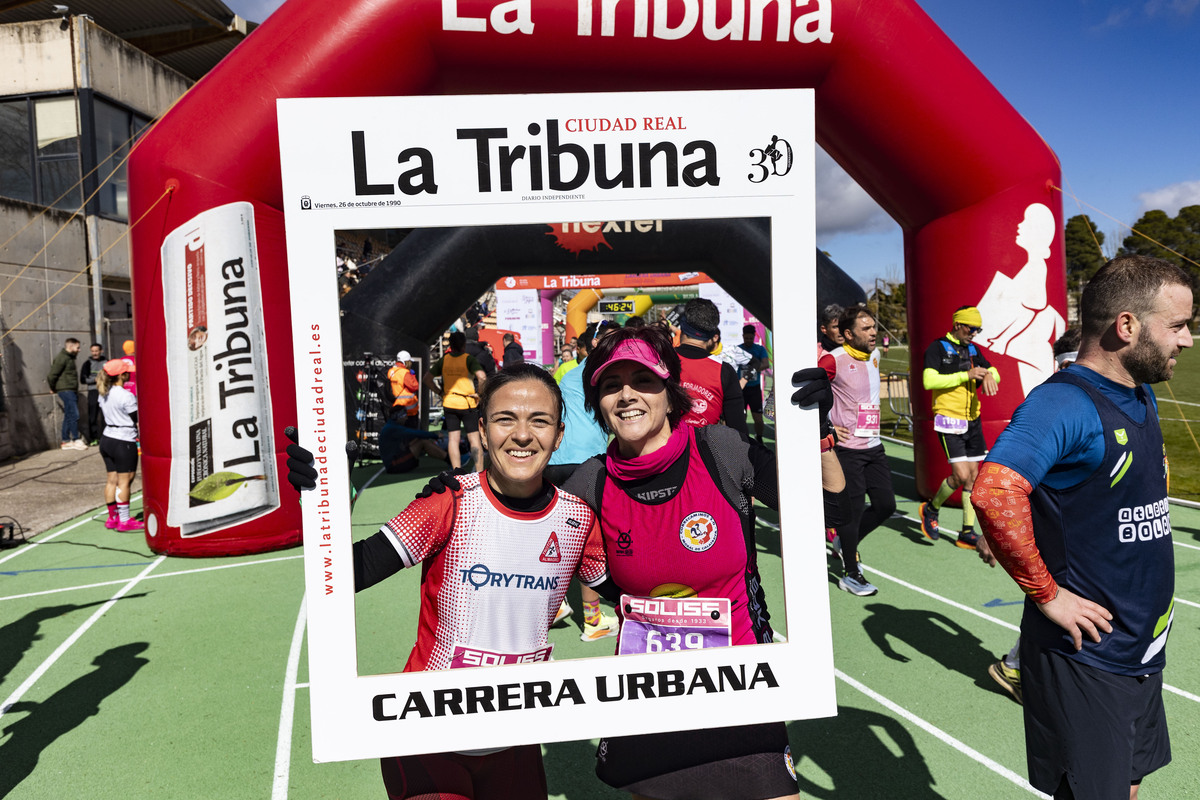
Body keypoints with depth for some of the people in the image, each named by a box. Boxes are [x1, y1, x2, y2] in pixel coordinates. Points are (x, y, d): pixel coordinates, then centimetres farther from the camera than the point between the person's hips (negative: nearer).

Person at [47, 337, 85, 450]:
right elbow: (51, 375, -16)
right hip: (66, 390, -10)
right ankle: (76, 440, -6)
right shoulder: (62, 358, -13)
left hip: (72, 391, 10)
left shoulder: (69, 358, 17)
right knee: (74, 415, -10)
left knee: (69, 416, 11)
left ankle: (66, 441, 15)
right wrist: (54, 388, -3)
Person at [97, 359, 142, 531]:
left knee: (112, 480, 13)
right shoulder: (126, 396, -17)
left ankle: (112, 517, 21)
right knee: (124, 481, -1)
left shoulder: (104, 394, 7)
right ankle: (124, 520, 4)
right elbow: (138, 420, -11)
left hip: (106, 439, 8)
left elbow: (105, 416, 14)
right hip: (124, 442, -8)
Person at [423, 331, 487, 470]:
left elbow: (426, 378, 4)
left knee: (453, 439, 6)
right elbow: (482, 376, -22)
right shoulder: (468, 359, -7)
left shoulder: (443, 360, 4)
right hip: (467, 403, -3)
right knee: (474, 438, 2)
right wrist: (478, 393, -9)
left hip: (449, 403, 3)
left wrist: (439, 391, 9)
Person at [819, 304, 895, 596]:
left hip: (874, 445, 8)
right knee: (853, 508, -3)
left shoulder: (874, 356, 11)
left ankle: (846, 543, 31)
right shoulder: (833, 360, -13)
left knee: (886, 505, 8)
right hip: (847, 448, -7)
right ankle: (851, 575, 12)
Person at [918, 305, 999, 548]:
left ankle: (967, 533, 14)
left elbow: (994, 372, 14)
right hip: (949, 420, -7)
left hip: (972, 420, 7)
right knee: (961, 476, -12)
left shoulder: (973, 349, 13)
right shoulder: (938, 348, -7)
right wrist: (966, 375, -19)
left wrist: (988, 375, -10)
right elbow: (929, 381, -19)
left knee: (973, 476, 6)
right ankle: (931, 509, 14)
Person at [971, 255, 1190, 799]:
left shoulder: (1142, 399, 8)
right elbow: (995, 494, -37)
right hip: (1083, 660, -9)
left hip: (1143, 652, 9)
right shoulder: (1063, 403, -22)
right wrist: (1047, 593, -26)